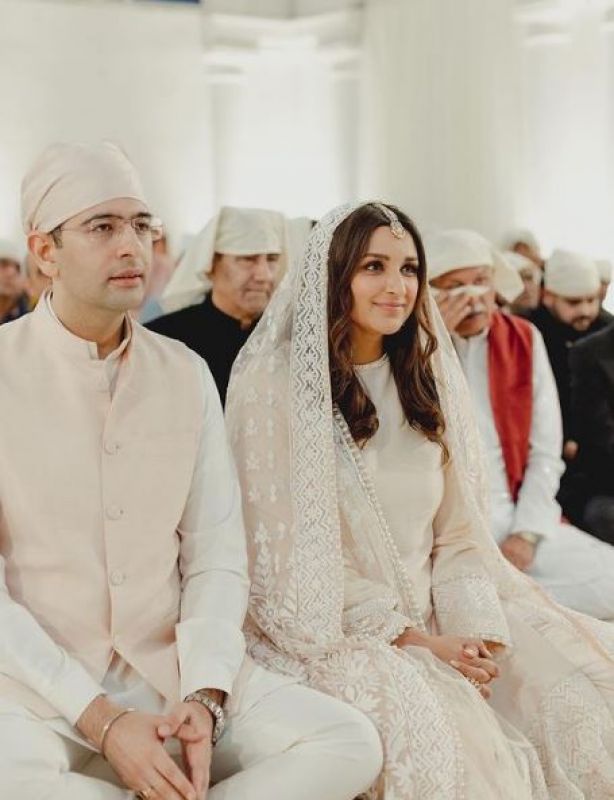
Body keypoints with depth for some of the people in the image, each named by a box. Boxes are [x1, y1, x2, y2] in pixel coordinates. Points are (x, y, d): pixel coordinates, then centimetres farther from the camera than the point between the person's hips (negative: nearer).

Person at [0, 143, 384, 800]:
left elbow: (216, 557, 4)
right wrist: (101, 721, -18)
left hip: (174, 672, 4)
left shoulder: (186, 375, 6)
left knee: (351, 745, -15)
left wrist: (204, 697, -12)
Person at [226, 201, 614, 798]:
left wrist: (472, 632, -10)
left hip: (432, 616, 6)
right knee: (430, 731, -33)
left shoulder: (425, 379, 10)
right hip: (328, 629, -5)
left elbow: (458, 529, 7)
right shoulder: (274, 383, -7)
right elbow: (290, 554, -10)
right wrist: (411, 639, -13)